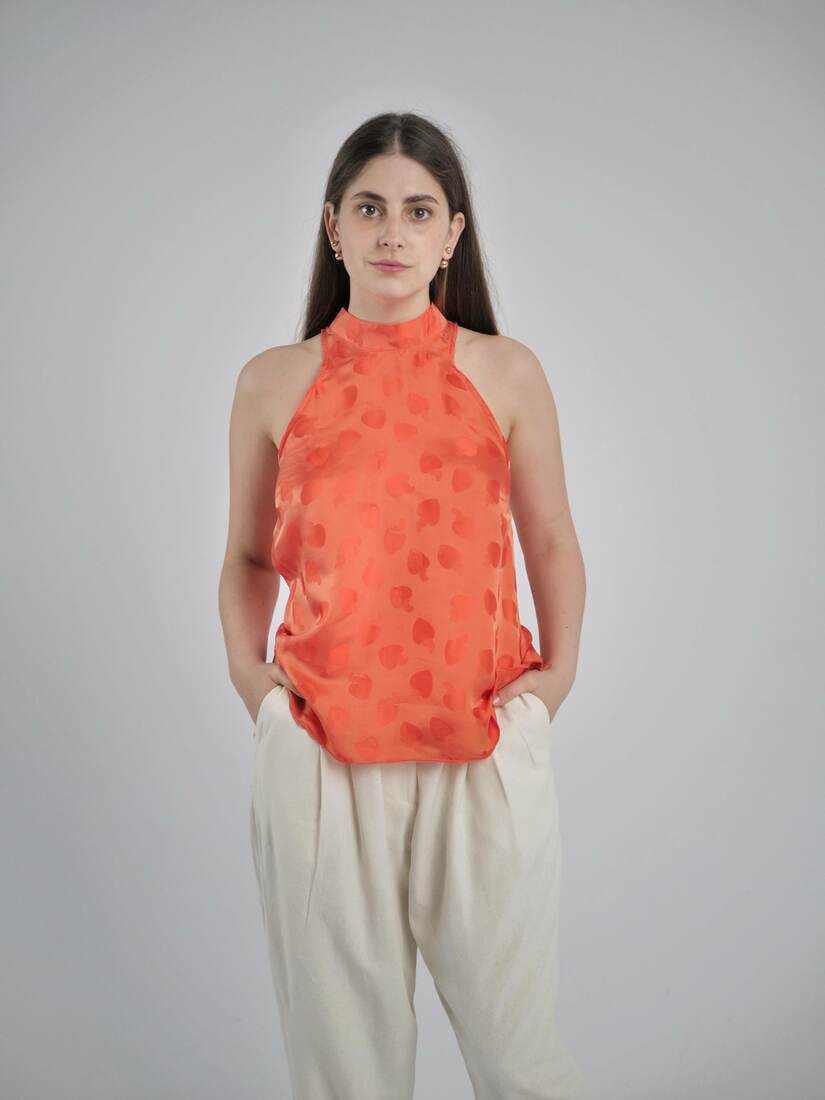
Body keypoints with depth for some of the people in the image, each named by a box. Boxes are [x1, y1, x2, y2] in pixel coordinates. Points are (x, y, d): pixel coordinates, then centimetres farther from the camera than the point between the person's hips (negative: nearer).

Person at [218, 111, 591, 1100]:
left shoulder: (507, 373, 4)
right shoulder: (272, 384, 5)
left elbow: (551, 539, 12)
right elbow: (248, 555, 13)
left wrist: (558, 669, -1)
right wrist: (247, 673, -2)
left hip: (486, 744, 0)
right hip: (320, 749, 1)